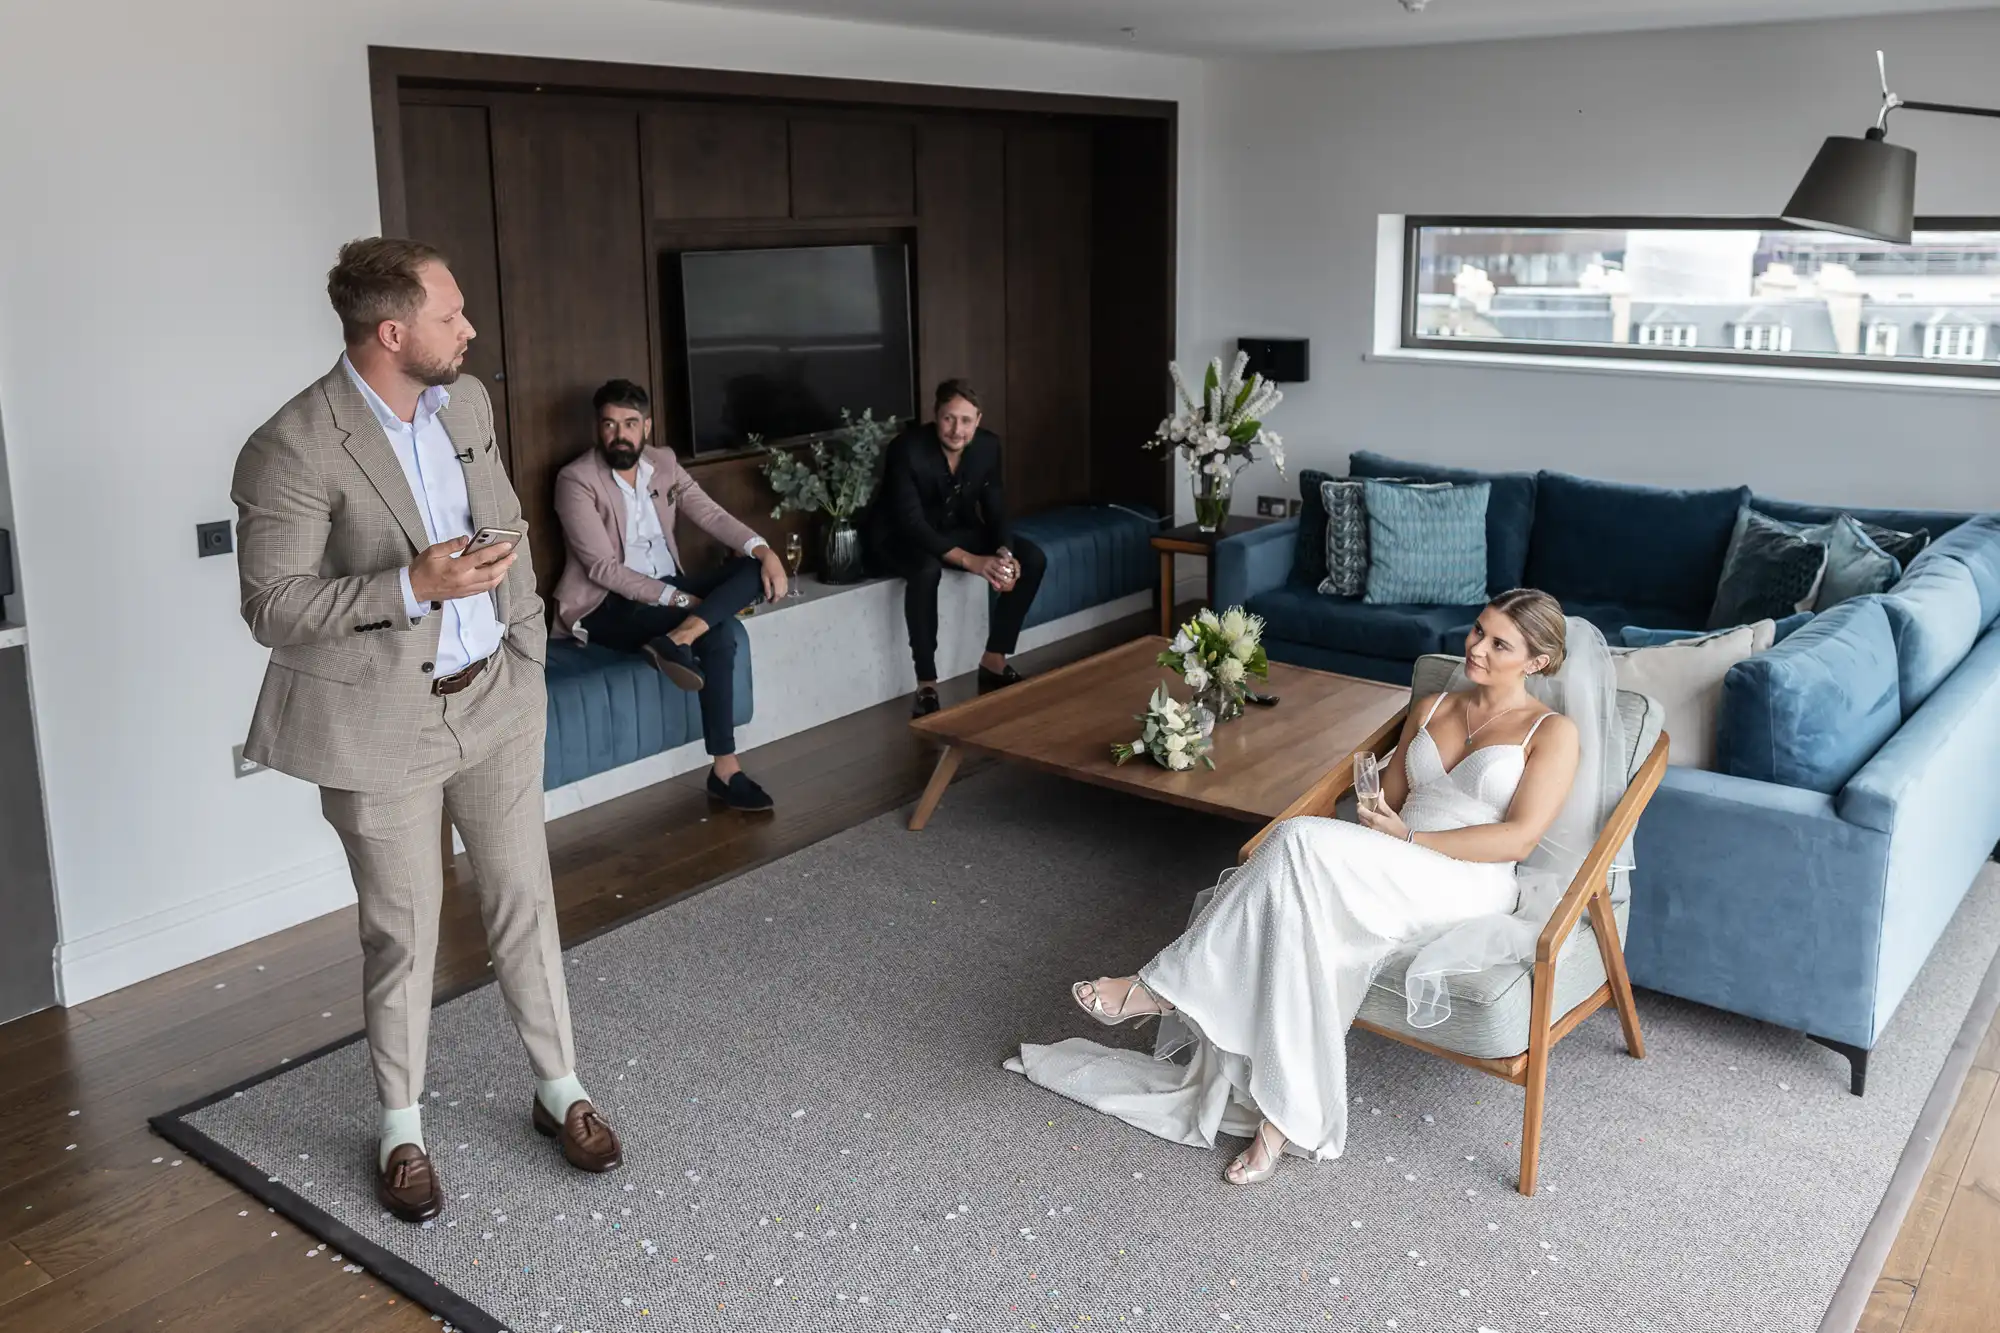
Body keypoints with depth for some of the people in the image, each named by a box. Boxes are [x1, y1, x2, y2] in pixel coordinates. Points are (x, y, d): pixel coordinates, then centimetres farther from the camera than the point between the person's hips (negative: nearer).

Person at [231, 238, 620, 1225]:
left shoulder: (466, 401, 1)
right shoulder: (292, 451, -19)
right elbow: (272, 608, -18)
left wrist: (526, 642, 9)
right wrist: (412, 587, -27)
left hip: (493, 696, 5)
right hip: (382, 724, -5)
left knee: (525, 900, 13)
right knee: (403, 932, 8)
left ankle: (559, 1088, 31)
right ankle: (401, 1126, 29)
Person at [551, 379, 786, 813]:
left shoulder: (663, 463, 6)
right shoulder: (576, 480, -14)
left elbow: (711, 515, -1)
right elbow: (603, 568, -19)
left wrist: (763, 550, -21)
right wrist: (677, 600, -25)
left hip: (668, 588, 7)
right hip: (608, 606, -7)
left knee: (754, 569, -19)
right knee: (719, 634, -30)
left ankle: (677, 639, -39)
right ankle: (724, 769, -31)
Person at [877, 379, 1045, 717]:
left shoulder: (988, 446, -12)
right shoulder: (906, 450, -29)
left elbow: (995, 509, -5)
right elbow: (912, 523, -34)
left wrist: (1005, 553, -27)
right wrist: (971, 561, -44)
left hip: (960, 531, 6)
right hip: (907, 537, -6)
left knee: (1032, 558, -14)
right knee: (926, 570, -40)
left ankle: (994, 662, -2)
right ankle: (926, 688, -31)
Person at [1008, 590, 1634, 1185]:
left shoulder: (1554, 731, 4)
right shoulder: (1432, 708, 21)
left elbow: (1518, 838, -8)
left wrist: (1410, 838, -13)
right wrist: (1374, 823, -4)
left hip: (1471, 887, -5)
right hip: (1388, 876, 5)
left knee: (1303, 841, -31)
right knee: (1309, 935, -32)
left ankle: (1166, 986, -24)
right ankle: (1282, 1117, -29)